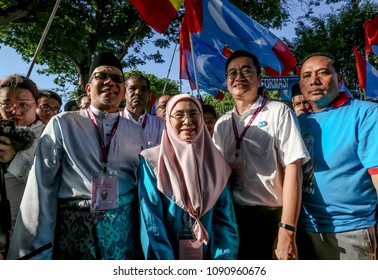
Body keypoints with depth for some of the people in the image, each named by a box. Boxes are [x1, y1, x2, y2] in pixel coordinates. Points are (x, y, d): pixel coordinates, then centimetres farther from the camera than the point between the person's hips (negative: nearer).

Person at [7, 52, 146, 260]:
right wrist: (36, 249, -6)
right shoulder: (62, 125, -2)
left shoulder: (136, 132, 6)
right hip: (73, 227, -2)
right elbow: (41, 186, -5)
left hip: (124, 230, 3)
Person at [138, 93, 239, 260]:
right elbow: (151, 222, -9)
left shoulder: (216, 163, 3)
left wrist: (222, 259, -8)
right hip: (168, 255, -2)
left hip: (208, 255, 3)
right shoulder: (151, 161, -5)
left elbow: (225, 219, 2)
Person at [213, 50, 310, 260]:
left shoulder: (278, 112, -5)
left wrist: (287, 231, -19)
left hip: (273, 216, -4)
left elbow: (293, 168, -12)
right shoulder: (222, 123, 7)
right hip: (234, 217, 4)